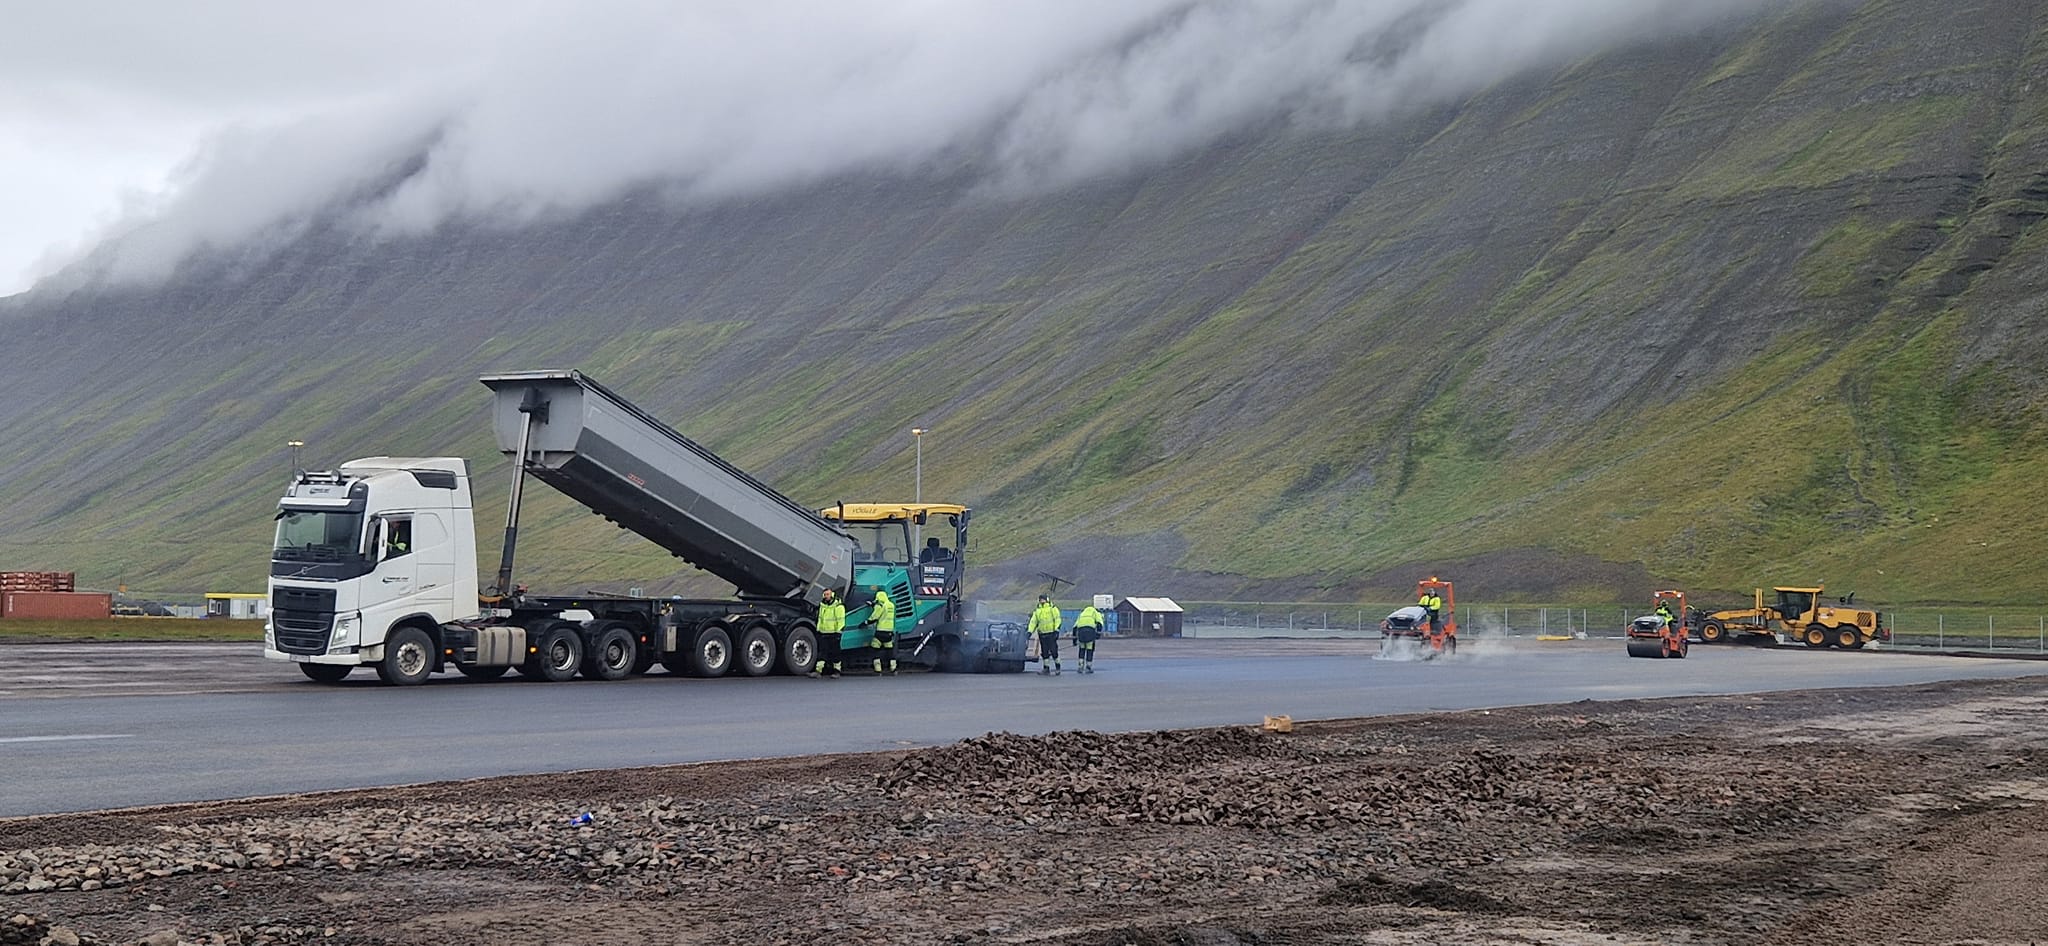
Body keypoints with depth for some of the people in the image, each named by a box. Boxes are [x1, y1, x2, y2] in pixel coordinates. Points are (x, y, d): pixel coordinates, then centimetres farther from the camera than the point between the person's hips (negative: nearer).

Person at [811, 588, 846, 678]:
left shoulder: (838, 606, -9)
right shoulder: (822, 605, 13)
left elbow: (841, 621, -11)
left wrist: (838, 632, -15)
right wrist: (818, 630, 20)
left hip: (833, 634, -6)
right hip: (823, 633, 6)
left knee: (834, 653, 2)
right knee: (822, 652, 0)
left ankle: (836, 671, 11)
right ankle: (818, 671, -5)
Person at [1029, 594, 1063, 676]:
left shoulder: (1052, 608, 2)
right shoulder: (1037, 611, 16)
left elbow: (1057, 619, -4)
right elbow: (1033, 622, 15)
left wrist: (1056, 629, -15)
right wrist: (1030, 631, 4)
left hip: (1052, 633, -5)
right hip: (1042, 634, 5)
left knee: (1054, 650, -7)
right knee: (1044, 652, 6)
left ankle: (1057, 667, 0)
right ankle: (1045, 668, 13)